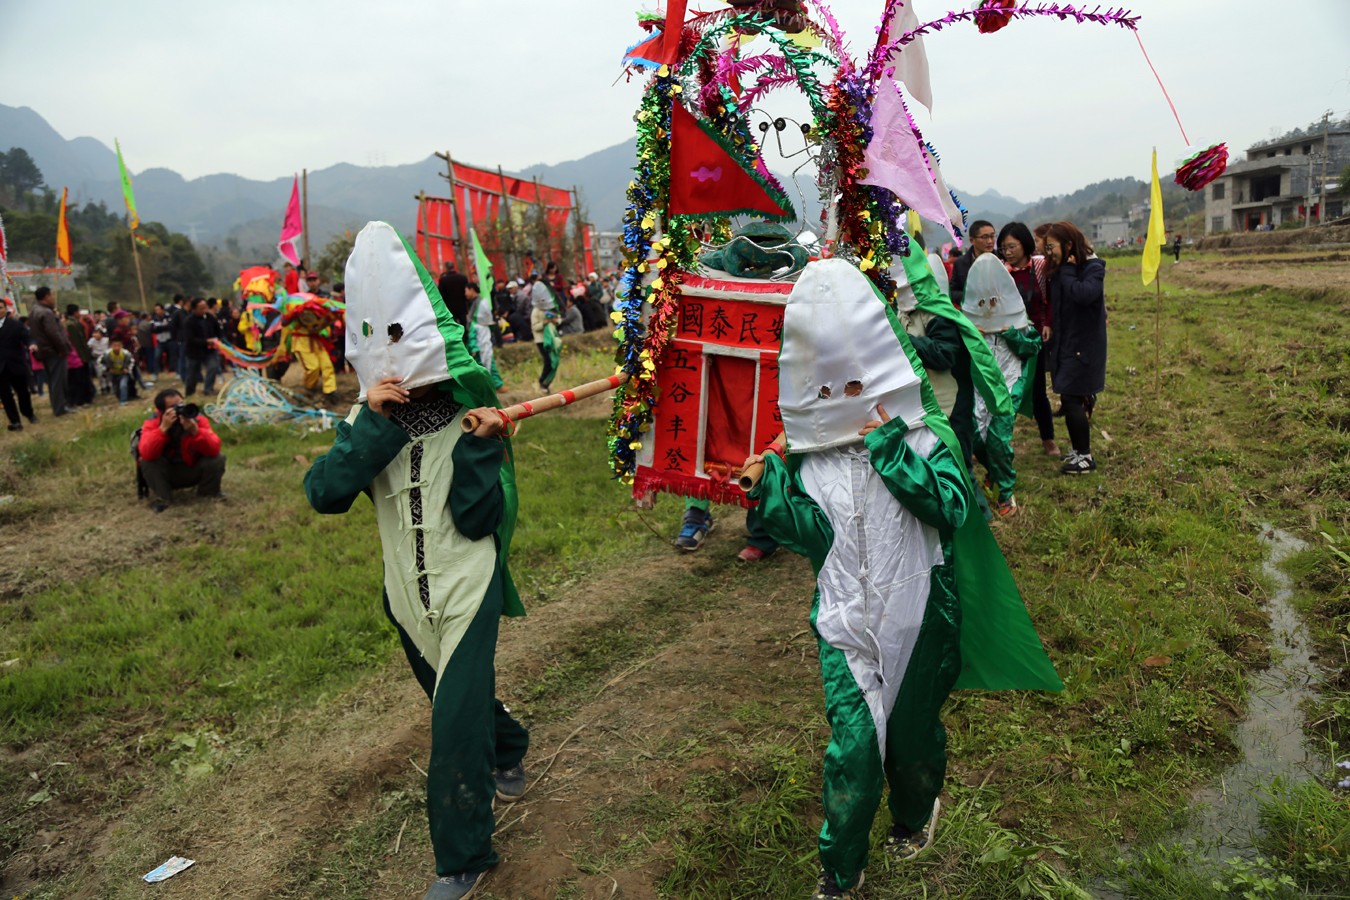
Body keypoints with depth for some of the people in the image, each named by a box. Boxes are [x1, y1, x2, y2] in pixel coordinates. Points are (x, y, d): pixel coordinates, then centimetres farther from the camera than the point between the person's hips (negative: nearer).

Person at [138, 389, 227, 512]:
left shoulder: (198, 419, -18)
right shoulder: (153, 423, -18)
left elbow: (214, 450, -30)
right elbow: (147, 454, -36)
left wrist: (195, 431, -43)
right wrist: (163, 428, -42)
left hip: (193, 471, 1)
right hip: (166, 474, -1)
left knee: (218, 458, -23)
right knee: (147, 461, -29)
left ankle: (208, 495, 3)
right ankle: (163, 498, -9)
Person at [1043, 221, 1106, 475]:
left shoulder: (1093, 268, -12)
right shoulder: (1059, 270, 9)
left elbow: (1084, 294, -31)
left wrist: (1067, 271, -21)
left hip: (1084, 345, -7)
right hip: (1064, 343, 7)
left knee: (1071, 399, -8)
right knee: (1073, 399, 12)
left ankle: (1085, 456, 0)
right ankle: (1078, 449, 25)